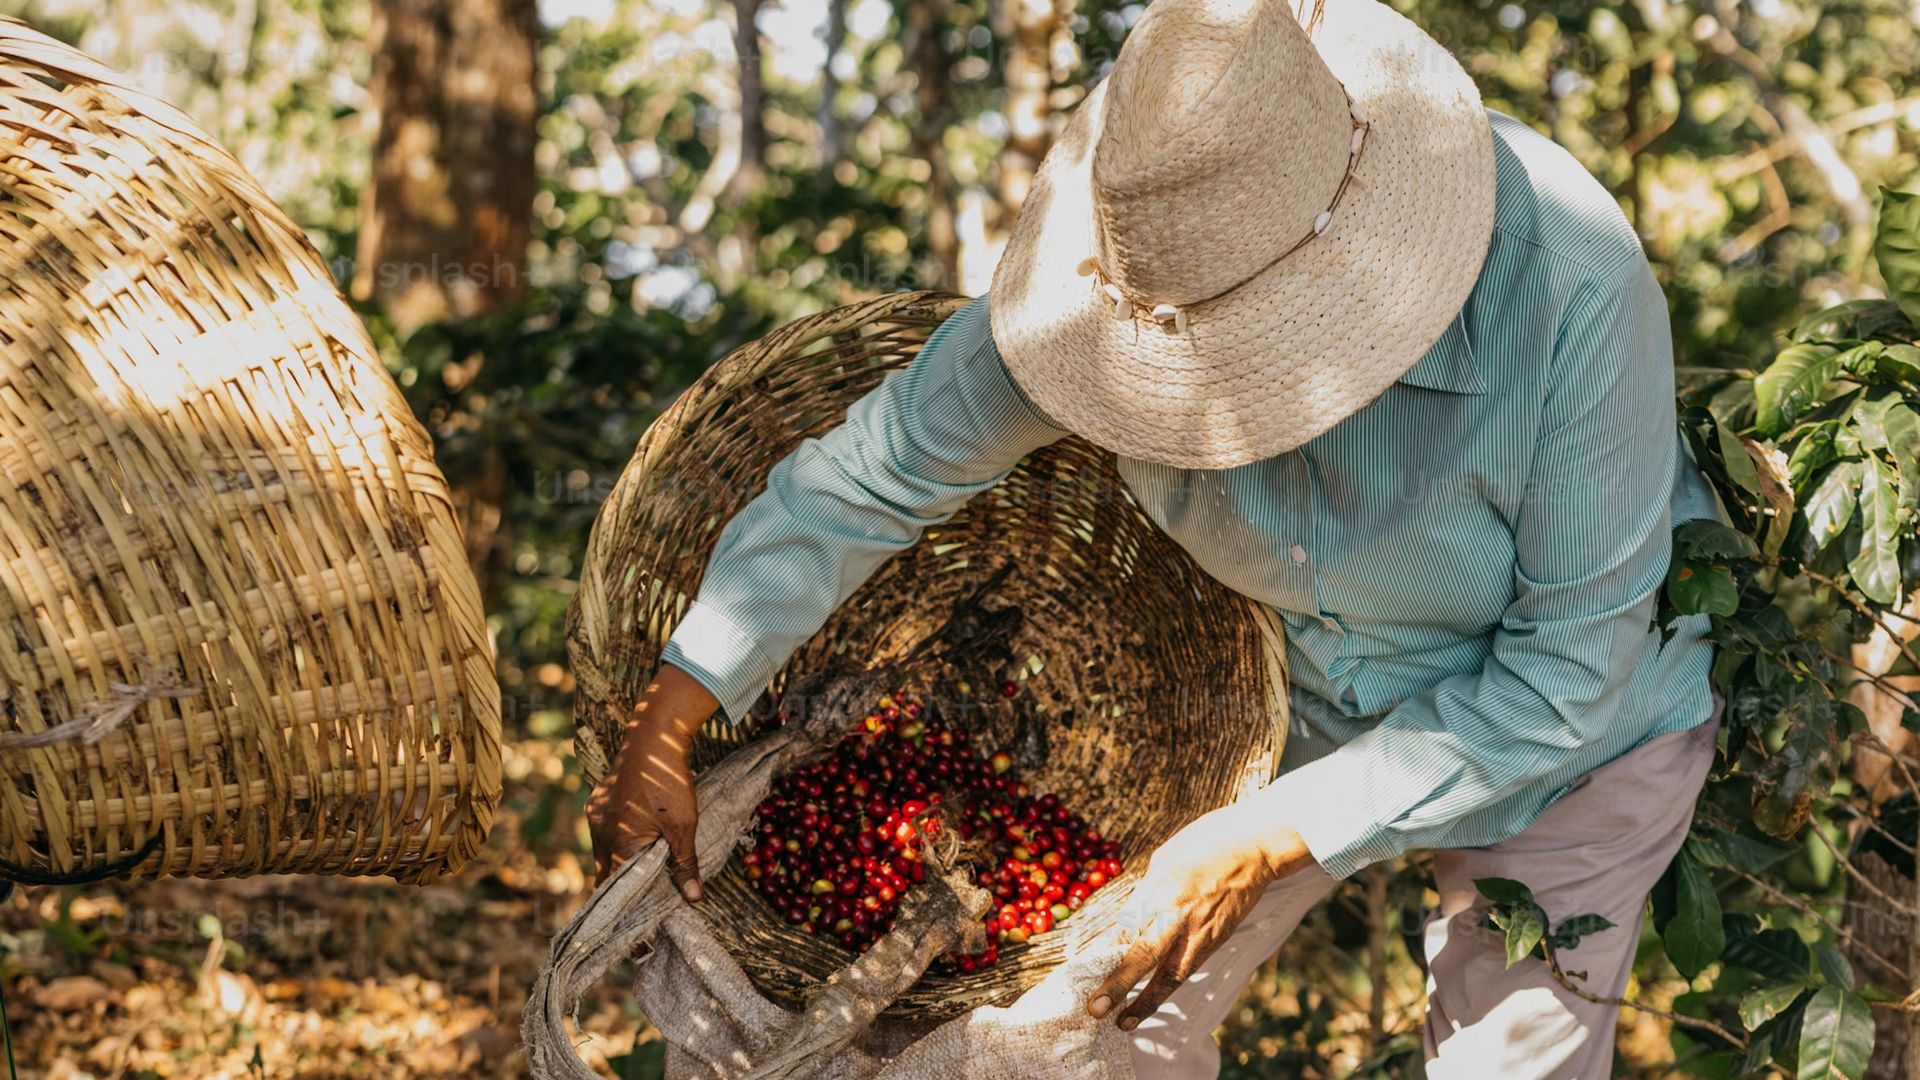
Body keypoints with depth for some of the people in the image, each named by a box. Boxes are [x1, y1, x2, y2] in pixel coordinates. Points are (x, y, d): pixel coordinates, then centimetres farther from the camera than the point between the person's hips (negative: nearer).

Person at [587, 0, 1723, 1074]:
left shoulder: (1567, 287, -39)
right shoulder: (1139, 245, -28)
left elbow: (1564, 674, -28)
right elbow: (883, 464, -16)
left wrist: (1272, 841, -29)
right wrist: (667, 726, -17)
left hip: (1568, 733, -3)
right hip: (1293, 682, 4)